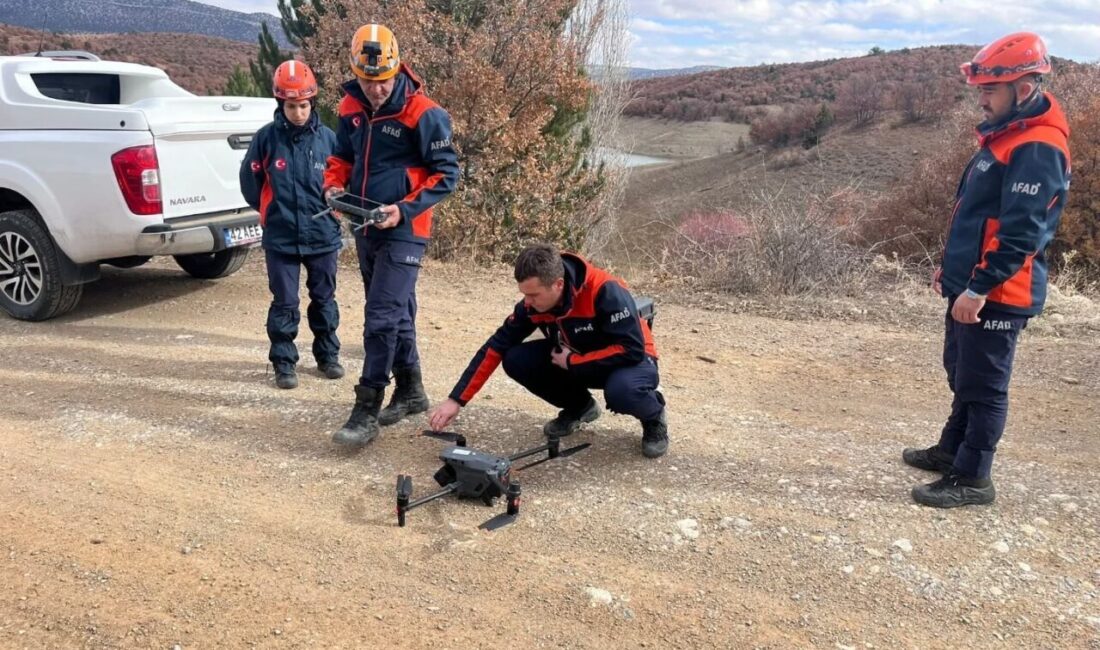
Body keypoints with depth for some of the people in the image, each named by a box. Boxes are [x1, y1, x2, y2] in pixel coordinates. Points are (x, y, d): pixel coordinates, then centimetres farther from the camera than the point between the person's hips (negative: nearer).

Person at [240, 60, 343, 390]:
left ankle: (328, 355, 29)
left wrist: (330, 210, 6)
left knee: (324, 300, 14)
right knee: (284, 304, 5)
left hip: (323, 236, 1)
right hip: (281, 239, -1)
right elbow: (250, 181, 6)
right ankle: (284, 363, 17)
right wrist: (273, 212, 11)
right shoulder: (267, 138, -5)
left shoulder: (327, 137, -4)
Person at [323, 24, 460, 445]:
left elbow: (446, 173, -12)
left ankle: (367, 412, -4)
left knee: (382, 318, -11)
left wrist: (404, 210, -21)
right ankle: (410, 391, 30)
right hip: (365, 229, 7)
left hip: (403, 232, -7)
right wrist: (334, 185, -3)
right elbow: (342, 156, 18)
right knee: (396, 312, 16)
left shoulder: (422, 113, -15)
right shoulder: (350, 108, 5)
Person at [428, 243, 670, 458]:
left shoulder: (605, 291, -33)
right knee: (516, 360, -15)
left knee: (621, 390, -40)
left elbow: (632, 350, -33)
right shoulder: (533, 303, -16)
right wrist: (456, 400, -16)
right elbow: (496, 346, -11)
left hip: (628, 361, -5)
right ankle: (579, 407, 9)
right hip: (575, 362, 5)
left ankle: (654, 418, -2)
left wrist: (573, 362, -27)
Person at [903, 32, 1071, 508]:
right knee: (962, 375, 21)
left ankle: (972, 479, 11)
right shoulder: (1004, 136, 14)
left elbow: (1020, 232, -25)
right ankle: (951, 450, 36)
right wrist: (951, 265, 21)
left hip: (998, 295, -10)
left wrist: (979, 288, -25)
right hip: (972, 285, 10)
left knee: (983, 386, 0)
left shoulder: (1037, 148, -19)